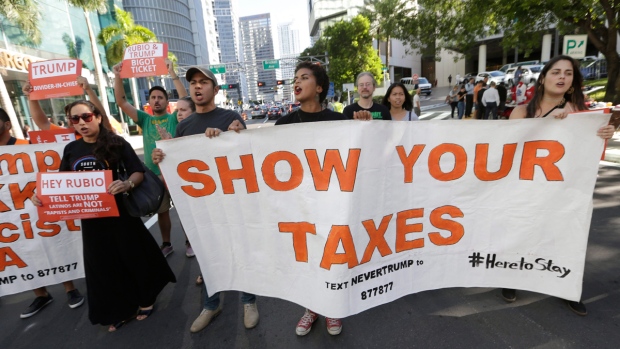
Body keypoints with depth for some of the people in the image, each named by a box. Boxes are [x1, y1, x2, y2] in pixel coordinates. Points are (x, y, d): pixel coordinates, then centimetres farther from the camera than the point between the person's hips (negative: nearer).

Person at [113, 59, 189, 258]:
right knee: (162, 211, 15)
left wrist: (172, 74, -19)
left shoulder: (174, 118, -1)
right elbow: (122, 102, 1)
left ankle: (190, 242, 22)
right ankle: (166, 244, 30)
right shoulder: (144, 120, 8)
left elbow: (184, 98, -15)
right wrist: (118, 77, -8)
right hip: (153, 175, 4)